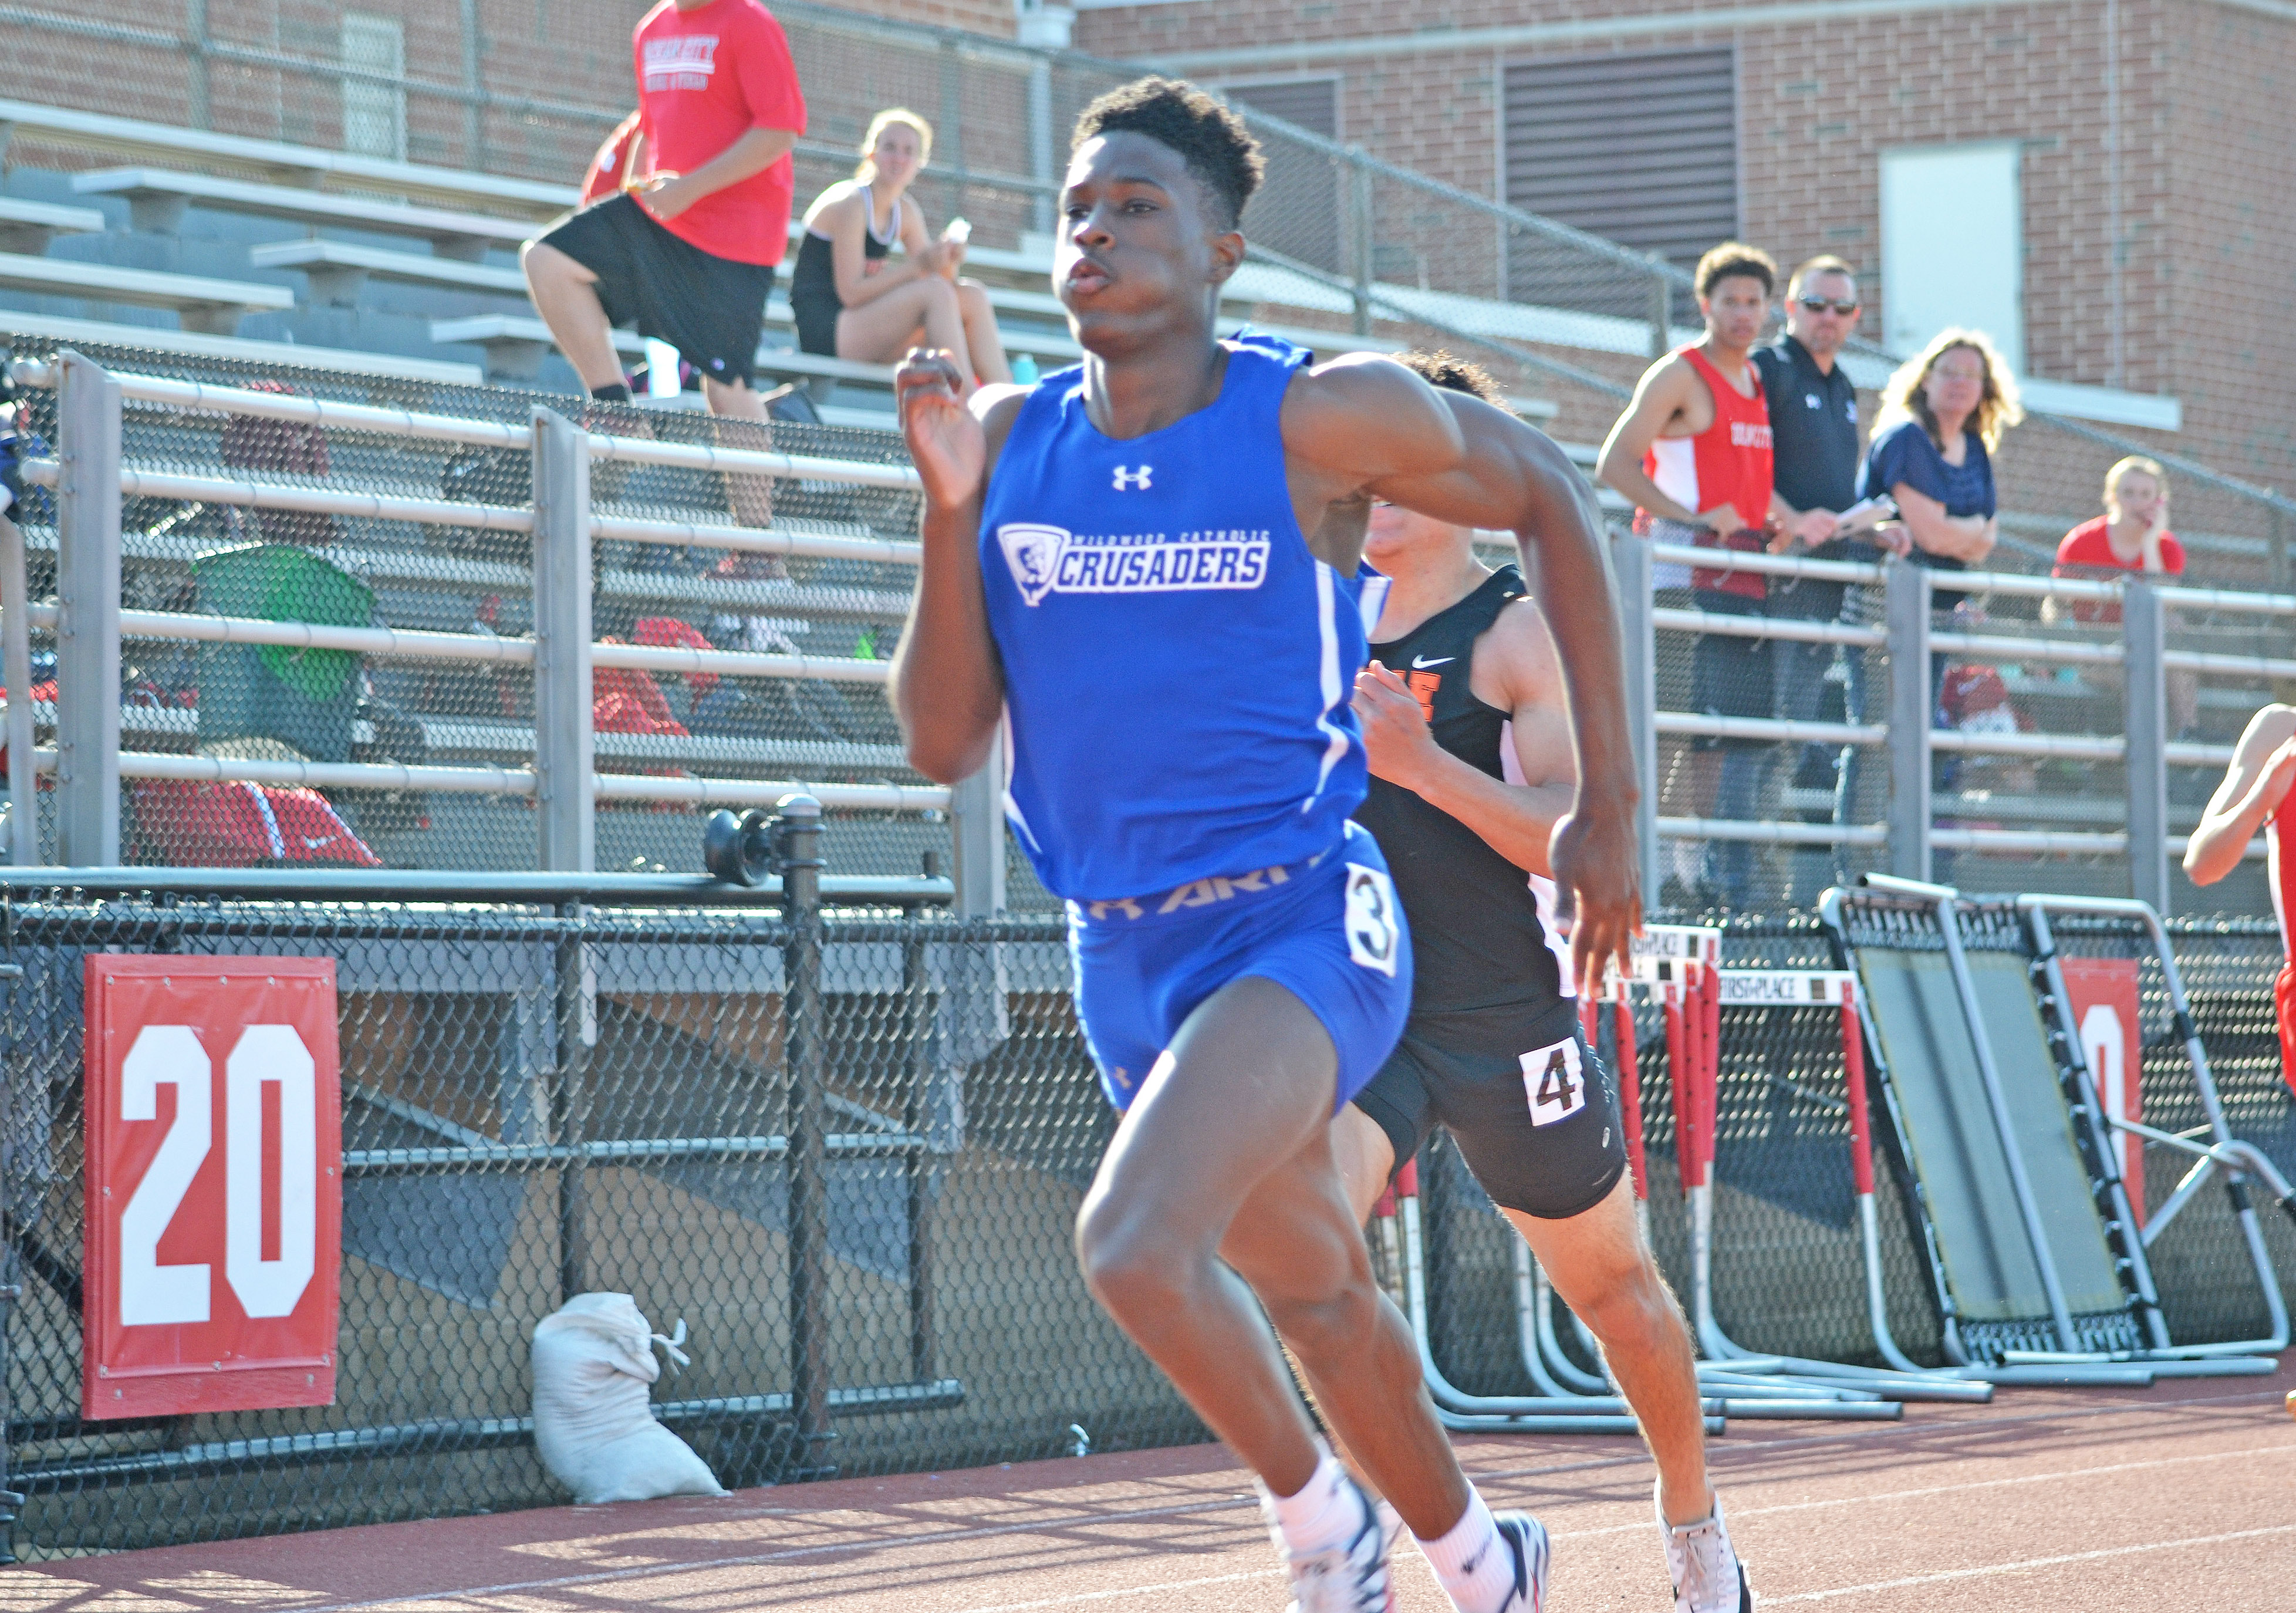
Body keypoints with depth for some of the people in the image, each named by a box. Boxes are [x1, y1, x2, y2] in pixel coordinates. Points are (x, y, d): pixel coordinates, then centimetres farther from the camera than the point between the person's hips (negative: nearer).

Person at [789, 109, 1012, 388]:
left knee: (972, 296, -2)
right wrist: (919, 266, -22)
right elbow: (851, 292, -19)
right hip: (823, 331, -8)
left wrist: (947, 259, -12)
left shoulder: (906, 211, 13)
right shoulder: (850, 203, -11)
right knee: (935, 292, -25)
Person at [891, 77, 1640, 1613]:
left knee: (1136, 1242, -27)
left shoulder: (1321, 419, -12)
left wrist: (1610, 807, 2)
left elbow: (1552, 508, 3)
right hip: (1122, 949, 6)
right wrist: (952, 507, -15)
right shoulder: (1009, 439, 1)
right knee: (1315, 1295, 21)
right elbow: (943, 742, -1)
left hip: (1300, 920, -6)